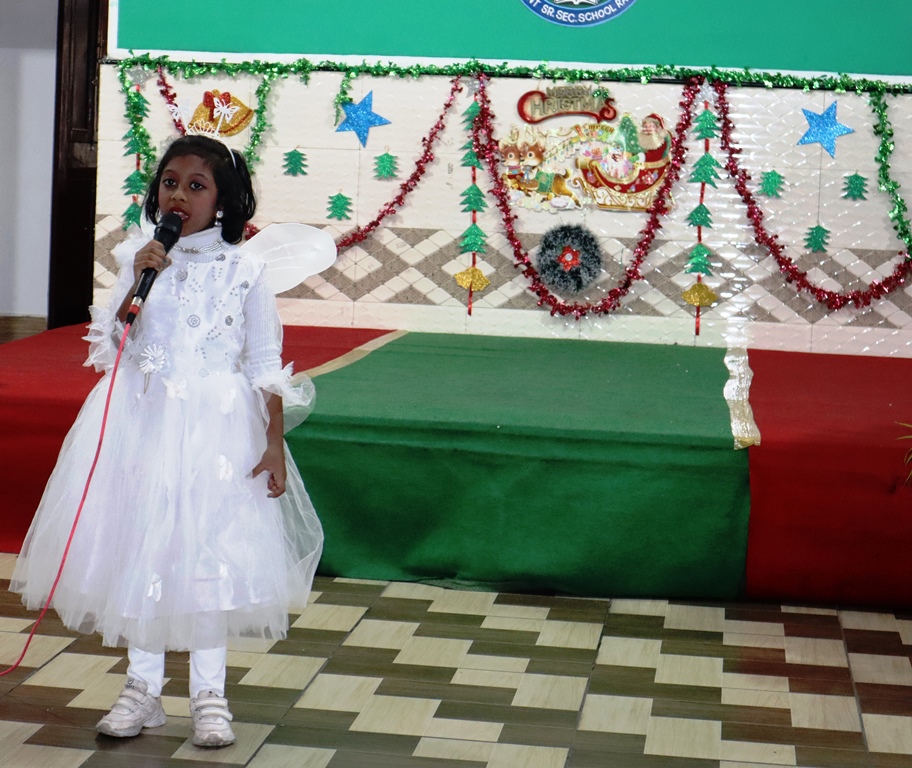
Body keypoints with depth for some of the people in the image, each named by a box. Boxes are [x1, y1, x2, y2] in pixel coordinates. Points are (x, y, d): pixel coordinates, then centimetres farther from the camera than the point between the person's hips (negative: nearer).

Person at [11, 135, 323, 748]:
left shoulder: (243, 269, -4)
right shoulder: (140, 257, 3)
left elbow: (266, 364, -2)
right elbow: (112, 346, -3)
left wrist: (274, 442, -6)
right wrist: (138, 283, -16)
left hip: (217, 426, -2)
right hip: (142, 421, 3)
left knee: (209, 550, 1)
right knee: (140, 547, 7)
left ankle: (209, 696, 15)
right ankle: (144, 687, 21)